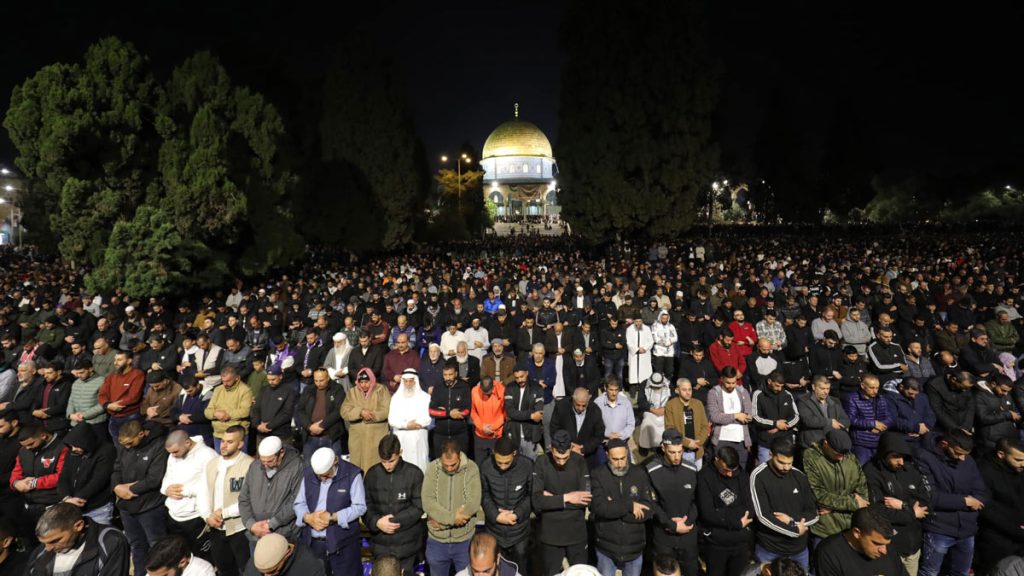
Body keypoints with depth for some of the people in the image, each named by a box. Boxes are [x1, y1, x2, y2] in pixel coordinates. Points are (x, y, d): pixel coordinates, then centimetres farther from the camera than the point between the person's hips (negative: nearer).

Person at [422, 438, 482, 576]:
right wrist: (452, 518, -23)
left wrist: (442, 520, -18)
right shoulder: (432, 468, -11)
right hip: (436, 540, 1)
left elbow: (474, 502, -21)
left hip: (464, 539, -1)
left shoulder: (471, 468, -14)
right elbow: (427, 502, -16)